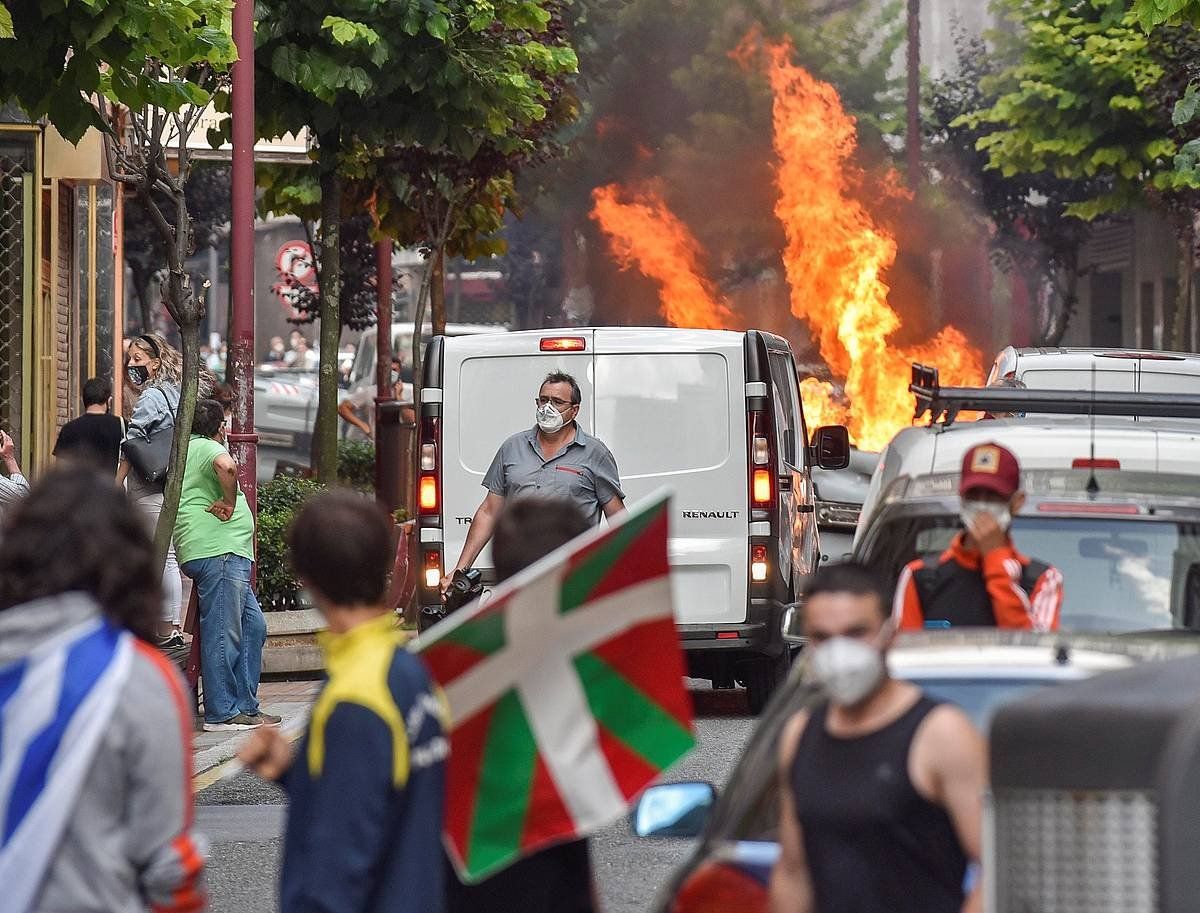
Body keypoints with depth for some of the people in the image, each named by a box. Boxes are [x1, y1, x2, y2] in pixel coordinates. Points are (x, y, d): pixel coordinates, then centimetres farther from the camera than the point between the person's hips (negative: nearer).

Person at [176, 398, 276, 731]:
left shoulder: (187, 449, 24)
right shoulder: (208, 447, -6)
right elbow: (227, 466, -29)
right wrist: (230, 503, -16)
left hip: (227, 555, 11)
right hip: (219, 553, -11)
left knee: (253, 625, 13)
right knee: (223, 632, -9)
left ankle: (246, 706, 15)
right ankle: (221, 713, -8)